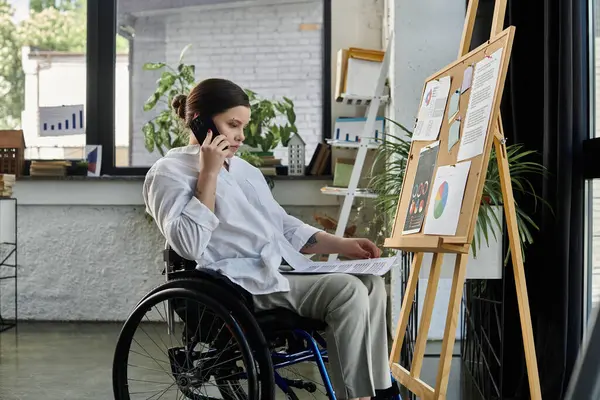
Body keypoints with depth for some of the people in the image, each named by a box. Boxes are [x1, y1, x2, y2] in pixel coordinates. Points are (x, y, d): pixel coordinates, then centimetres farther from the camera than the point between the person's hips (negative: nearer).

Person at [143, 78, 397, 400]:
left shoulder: (245, 169, 23)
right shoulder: (169, 172, -2)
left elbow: (284, 227, 23)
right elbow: (189, 244, -17)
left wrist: (341, 245, 9)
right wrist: (209, 174, -15)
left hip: (283, 271, 9)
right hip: (241, 285, -8)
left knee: (370, 283, -9)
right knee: (348, 291, -23)